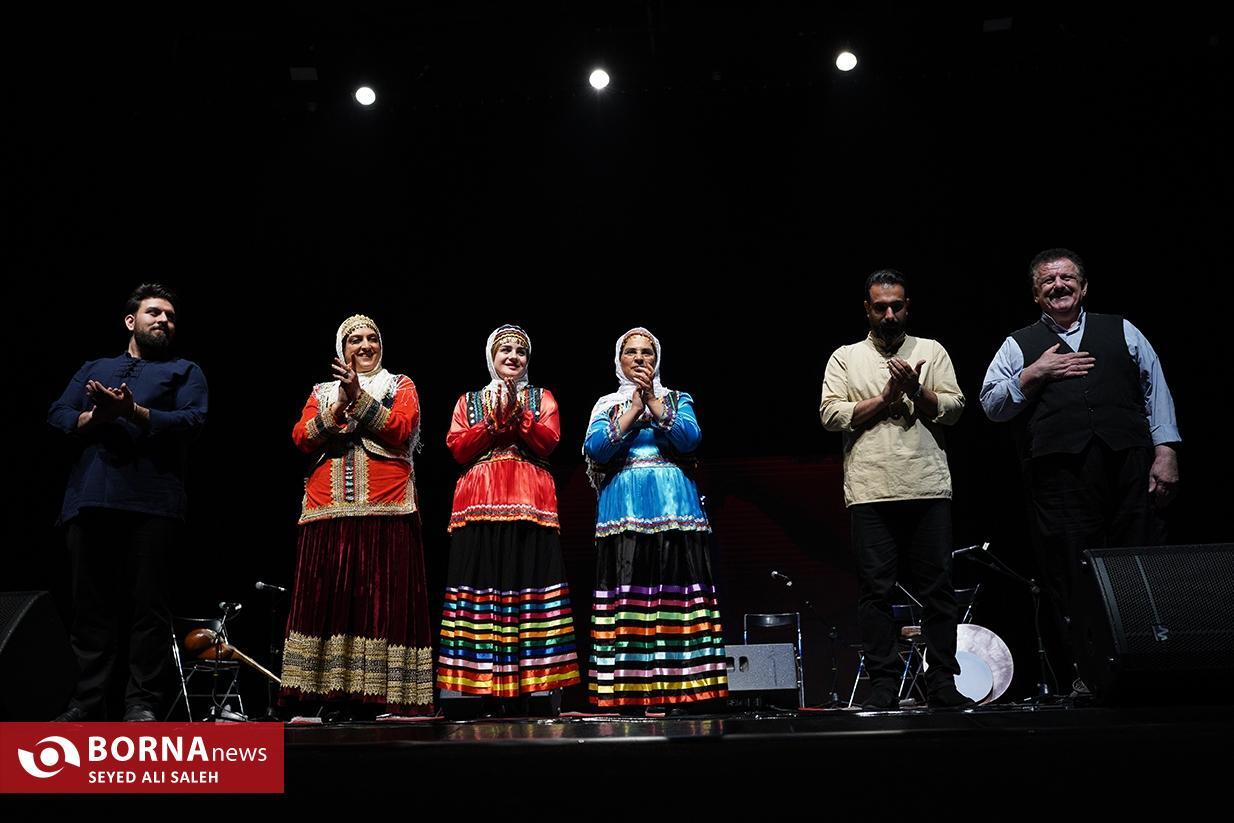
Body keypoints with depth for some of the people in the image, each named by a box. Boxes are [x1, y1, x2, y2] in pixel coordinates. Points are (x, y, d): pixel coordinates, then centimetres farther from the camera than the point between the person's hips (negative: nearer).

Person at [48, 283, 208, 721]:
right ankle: (86, 701, 10)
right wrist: (96, 416, -7)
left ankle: (143, 703, -2)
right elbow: (57, 416, 14)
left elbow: (192, 421, -1)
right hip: (90, 499, 4)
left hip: (152, 501, -3)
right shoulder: (93, 368, 27)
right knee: (90, 605, 4)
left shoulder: (185, 370, 17)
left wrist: (133, 411, -13)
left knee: (149, 604, -5)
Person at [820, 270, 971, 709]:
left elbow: (954, 407, 7)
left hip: (928, 487, 1)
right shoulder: (845, 357, 13)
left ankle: (941, 682, 10)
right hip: (870, 491, -1)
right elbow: (831, 414, 1)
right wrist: (886, 398, -4)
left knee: (937, 586, 2)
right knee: (875, 589, 0)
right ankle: (883, 684, 6)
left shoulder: (932, 351, 16)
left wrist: (917, 392, -10)